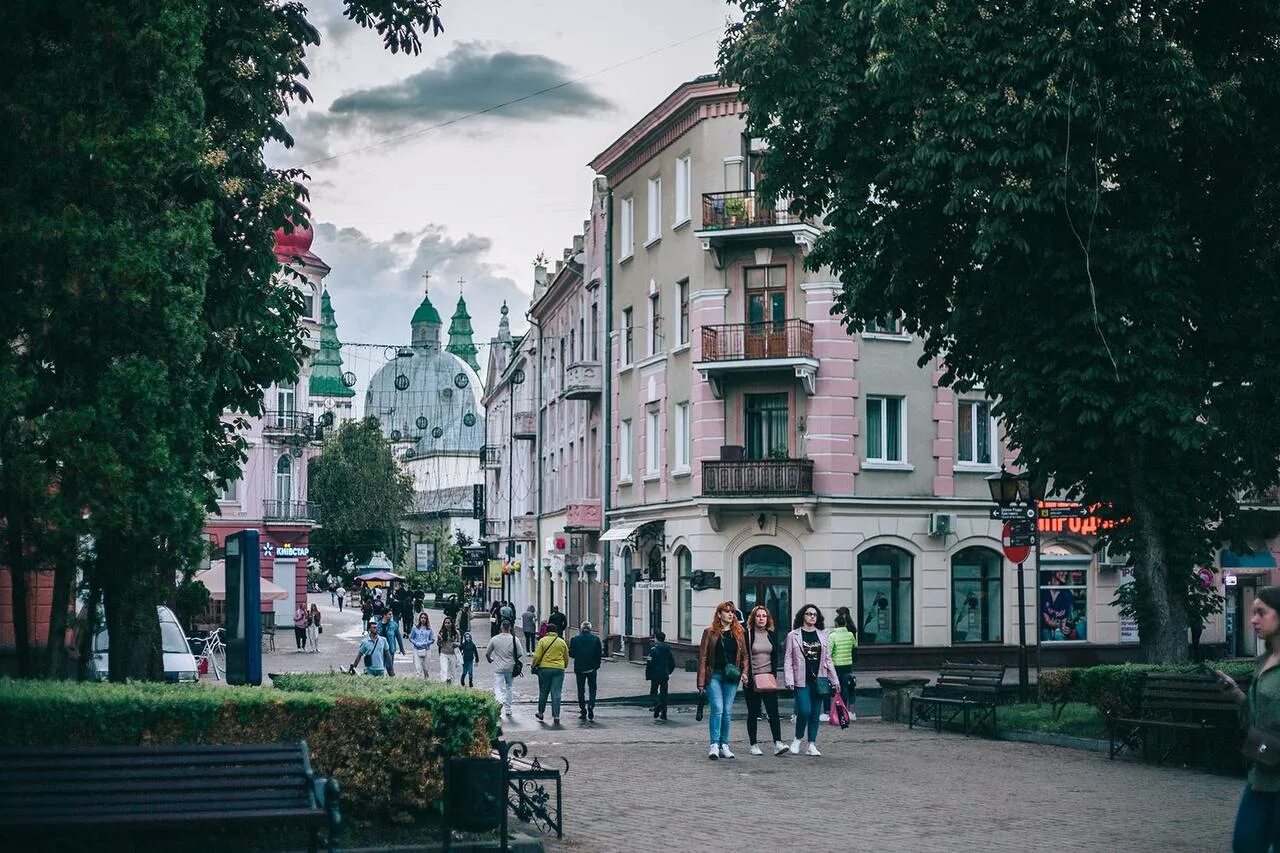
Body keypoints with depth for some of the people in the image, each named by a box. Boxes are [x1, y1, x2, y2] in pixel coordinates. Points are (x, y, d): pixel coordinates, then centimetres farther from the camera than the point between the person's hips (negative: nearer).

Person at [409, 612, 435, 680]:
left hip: (426, 650, 1)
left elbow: (432, 640, 6)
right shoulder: (415, 628, 4)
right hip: (417, 650, -1)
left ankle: (427, 679, 25)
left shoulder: (429, 629, 3)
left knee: (426, 668, 7)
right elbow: (411, 638, 7)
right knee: (417, 667, -10)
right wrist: (416, 643, -10)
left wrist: (425, 643, -10)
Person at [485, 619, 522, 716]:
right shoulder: (514, 639, -5)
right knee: (508, 687, 17)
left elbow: (487, 653, 4)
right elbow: (519, 654, -7)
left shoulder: (494, 639, -3)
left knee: (498, 687, -3)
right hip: (510, 668, 1)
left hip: (498, 668, -1)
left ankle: (499, 701, -34)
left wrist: (490, 660, 26)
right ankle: (508, 709, 22)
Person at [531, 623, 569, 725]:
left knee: (543, 692, 13)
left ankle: (540, 713, 25)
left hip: (544, 668, -1)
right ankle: (556, 716, -4)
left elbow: (537, 656, -7)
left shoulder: (542, 641, -4)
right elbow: (566, 658, 13)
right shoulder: (562, 642, 4)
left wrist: (534, 666, 9)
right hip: (559, 670, 1)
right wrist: (564, 666, 30)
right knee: (556, 694, 1)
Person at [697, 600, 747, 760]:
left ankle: (724, 746, 13)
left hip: (731, 677, 4)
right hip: (714, 676, -3)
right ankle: (714, 745, -12)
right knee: (717, 709, -13)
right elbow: (703, 657, -1)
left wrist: (744, 672, -1)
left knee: (727, 711, 5)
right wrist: (701, 682, -6)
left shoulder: (738, 633, 10)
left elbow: (744, 655, 16)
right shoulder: (710, 632, 0)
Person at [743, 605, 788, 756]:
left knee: (773, 711, -9)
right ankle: (754, 745, 12)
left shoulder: (772, 635, 10)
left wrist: (773, 675, 3)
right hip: (751, 679, -2)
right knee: (753, 713, 5)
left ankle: (778, 743, -15)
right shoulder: (747, 635, -2)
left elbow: (775, 657, 13)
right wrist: (746, 676, -11)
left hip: (768, 679, 2)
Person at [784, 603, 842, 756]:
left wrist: (834, 680, 11)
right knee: (804, 711, -13)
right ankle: (797, 740, 7)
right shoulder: (793, 635, 1)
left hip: (818, 679, 4)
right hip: (801, 680, -4)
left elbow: (828, 659, 15)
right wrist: (789, 680, -10)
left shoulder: (822, 635, 11)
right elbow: (788, 660, -1)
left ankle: (812, 744, 11)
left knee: (815, 713, 5)